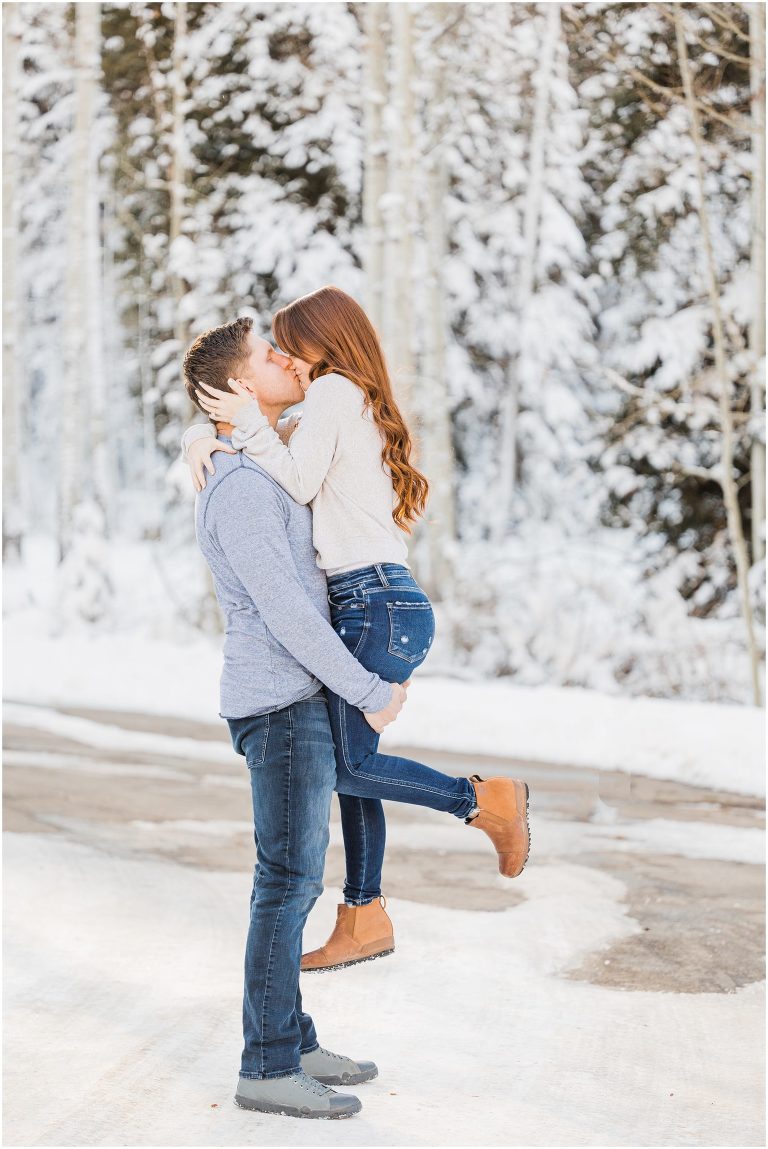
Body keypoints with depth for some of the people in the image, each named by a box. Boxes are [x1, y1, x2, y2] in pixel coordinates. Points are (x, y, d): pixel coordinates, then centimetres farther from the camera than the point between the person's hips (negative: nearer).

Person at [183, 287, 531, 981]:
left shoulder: (332, 391, -5)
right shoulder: (360, 407, 23)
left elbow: (300, 482, -18)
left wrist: (250, 423, -11)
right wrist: (202, 437, 7)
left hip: (376, 603, -10)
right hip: (375, 604, 10)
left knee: (350, 764, -9)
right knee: (349, 759, 11)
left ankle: (484, 799, 1)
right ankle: (365, 919, 17)